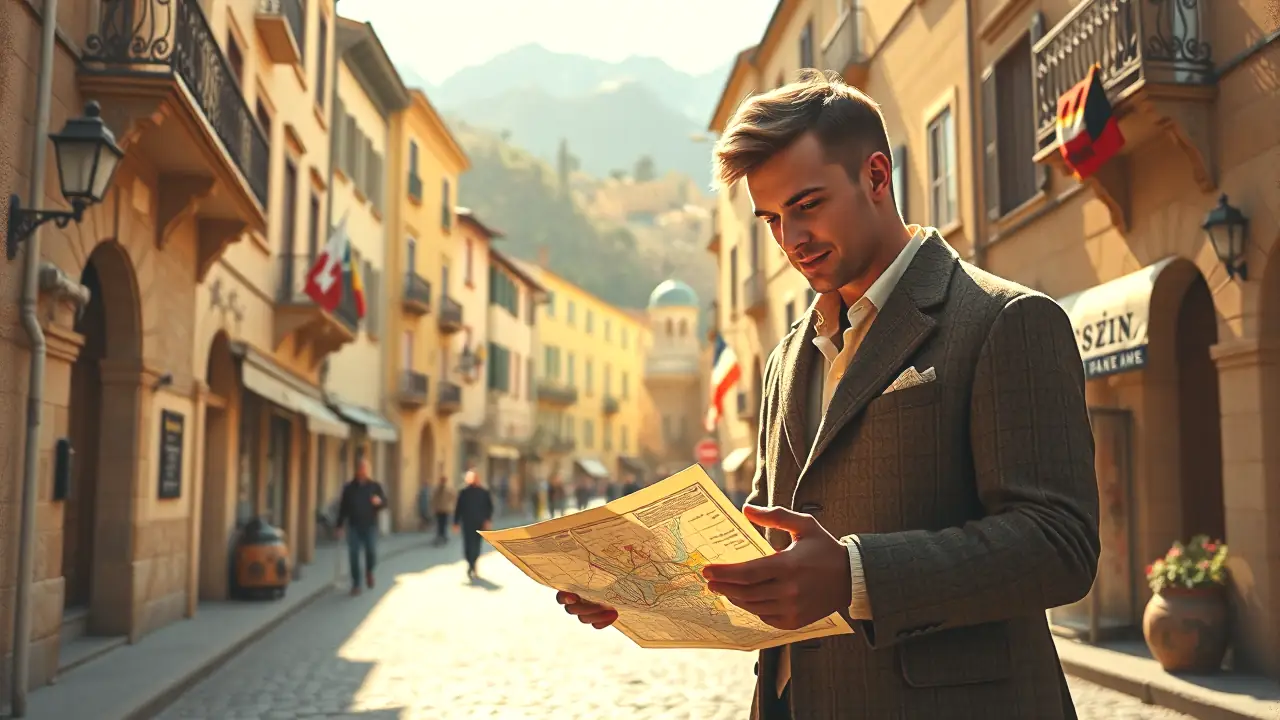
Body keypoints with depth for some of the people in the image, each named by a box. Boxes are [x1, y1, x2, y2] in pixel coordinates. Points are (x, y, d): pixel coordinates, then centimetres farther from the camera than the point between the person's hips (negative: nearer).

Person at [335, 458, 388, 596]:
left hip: (370, 526, -1)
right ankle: (356, 584, 12)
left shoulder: (375, 486, 3)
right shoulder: (349, 488, 5)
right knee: (353, 556, 0)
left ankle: (369, 571, 26)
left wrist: (379, 501, -22)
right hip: (353, 527, 1)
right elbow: (343, 508, 8)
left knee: (372, 553, -7)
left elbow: (385, 502, 3)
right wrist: (340, 525, 5)